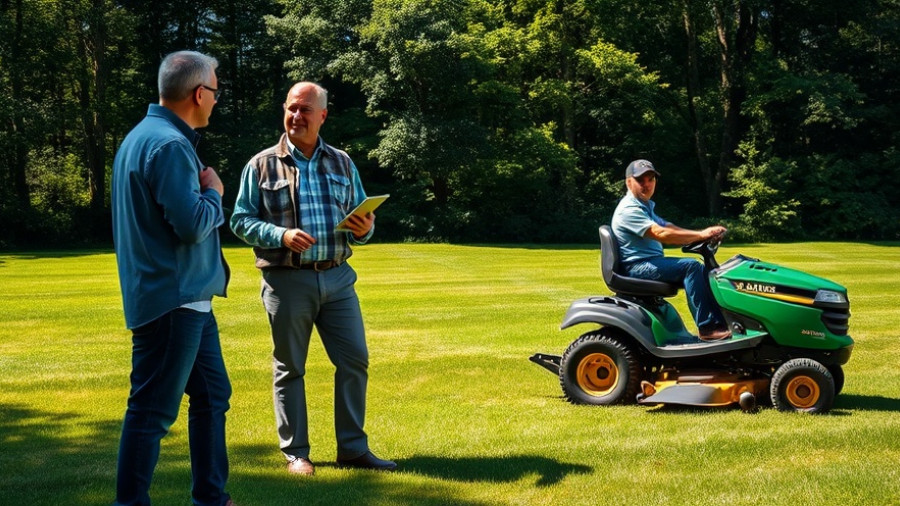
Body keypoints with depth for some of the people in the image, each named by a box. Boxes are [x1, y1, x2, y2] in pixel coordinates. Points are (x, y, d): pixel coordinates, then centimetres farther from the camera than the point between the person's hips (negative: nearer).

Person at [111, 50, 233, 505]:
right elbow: (192, 225, -23)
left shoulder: (143, 136, 14)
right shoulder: (169, 144, -18)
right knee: (152, 411, -3)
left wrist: (202, 193, 12)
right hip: (172, 301, -11)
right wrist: (213, 193, -6)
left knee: (212, 396, 17)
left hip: (187, 299, 11)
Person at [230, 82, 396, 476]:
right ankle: (295, 453, 15)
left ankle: (353, 448, 14)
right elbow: (241, 221, -1)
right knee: (289, 368, 5)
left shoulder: (342, 163, 11)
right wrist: (281, 236, -17)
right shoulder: (262, 165, 0)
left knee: (355, 360, 2)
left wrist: (365, 229, -9)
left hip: (337, 277, 3)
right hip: (287, 281, -3)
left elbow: (360, 218, 15)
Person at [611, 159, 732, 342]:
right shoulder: (629, 209, -15)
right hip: (638, 267, -10)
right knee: (691, 267, -23)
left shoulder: (645, 207, 20)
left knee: (702, 271, 2)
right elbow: (661, 234, -25)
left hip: (651, 263, 10)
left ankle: (720, 323, -3)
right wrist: (701, 234, -24)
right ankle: (706, 327, -24)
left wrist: (705, 233, -3)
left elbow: (669, 228, 13)